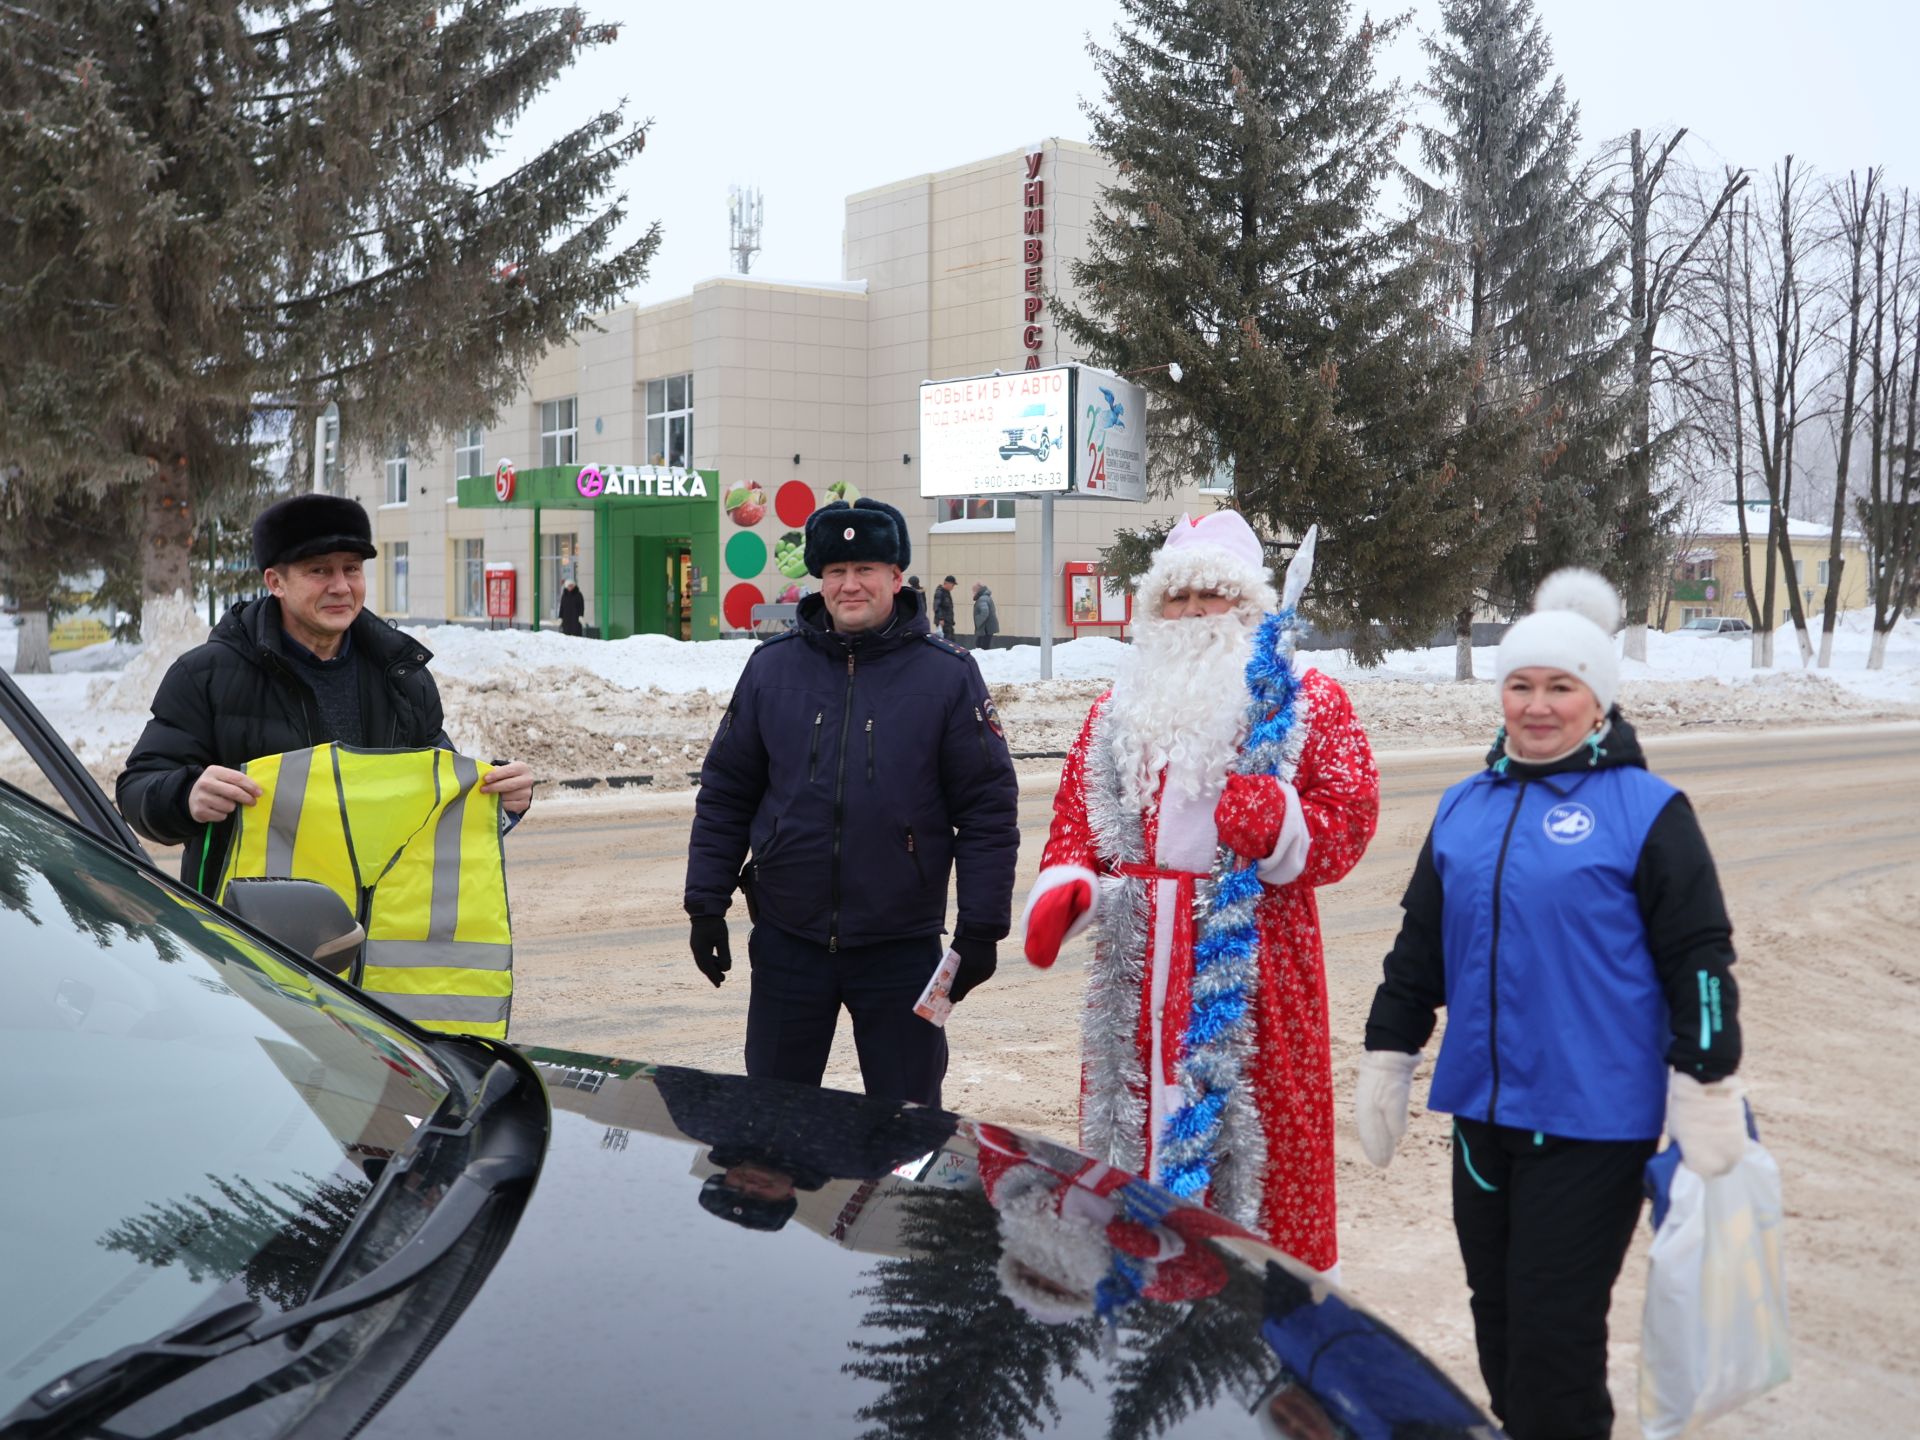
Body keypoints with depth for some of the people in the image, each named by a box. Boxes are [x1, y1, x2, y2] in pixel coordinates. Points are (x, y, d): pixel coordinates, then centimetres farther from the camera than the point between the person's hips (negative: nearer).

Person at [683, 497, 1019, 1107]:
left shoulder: (948, 674, -5)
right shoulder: (773, 667, 2)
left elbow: (989, 809, -3)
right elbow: (724, 793, 7)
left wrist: (981, 929, -6)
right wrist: (706, 903, 4)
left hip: (901, 949, -2)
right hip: (787, 941, 2)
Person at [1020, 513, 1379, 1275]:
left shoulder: (1309, 703, 3)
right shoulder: (1118, 711, 16)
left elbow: (1347, 824, -5)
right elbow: (1076, 819, 14)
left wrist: (1274, 822, -24)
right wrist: (1061, 891, -6)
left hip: (1253, 968, -4)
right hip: (1138, 964, 4)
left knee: (1255, 1132, -2)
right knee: (1135, 1119, 10)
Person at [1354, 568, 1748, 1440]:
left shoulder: (1645, 810, -6)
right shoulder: (1465, 806, 9)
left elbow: (1699, 959, -6)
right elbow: (1418, 948, 16)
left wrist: (1708, 1098, -8)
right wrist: (1385, 1063, 17)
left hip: (1593, 1120, -5)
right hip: (1483, 1108, 6)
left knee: (1553, 1334, -2)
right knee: (1496, 1318, 15)